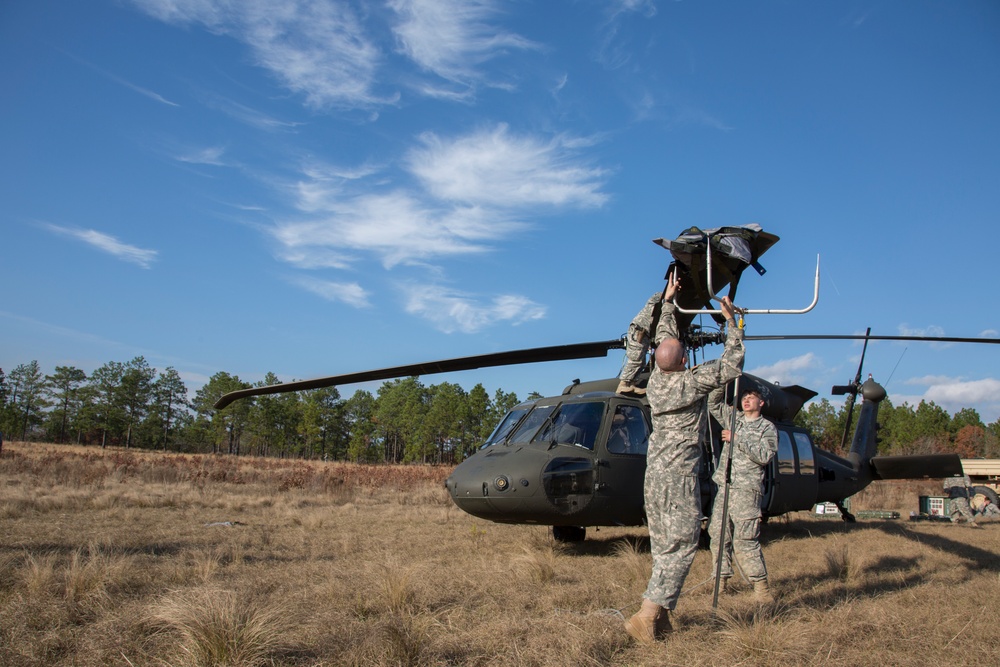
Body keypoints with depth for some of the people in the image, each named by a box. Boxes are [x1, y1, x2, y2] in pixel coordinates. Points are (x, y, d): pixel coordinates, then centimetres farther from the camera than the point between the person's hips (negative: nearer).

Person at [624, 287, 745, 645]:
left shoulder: (656, 379, 6)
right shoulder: (693, 380, -11)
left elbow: (664, 336, 22)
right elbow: (732, 365, -2)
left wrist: (668, 302, 32)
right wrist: (732, 322, 6)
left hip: (653, 471, 7)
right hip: (679, 473, -7)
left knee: (662, 544, 11)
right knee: (682, 544, -4)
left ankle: (660, 617, 12)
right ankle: (647, 614, -11)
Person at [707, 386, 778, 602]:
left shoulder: (767, 428, 4)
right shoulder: (732, 418, 18)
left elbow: (765, 456, -9)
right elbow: (713, 402, 19)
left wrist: (738, 440, -13)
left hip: (747, 490, -5)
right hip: (725, 486, 5)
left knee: (745, 539, -12)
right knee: (718, 534, 4)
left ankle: (760, 584, -6)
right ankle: (721, 579, 12)